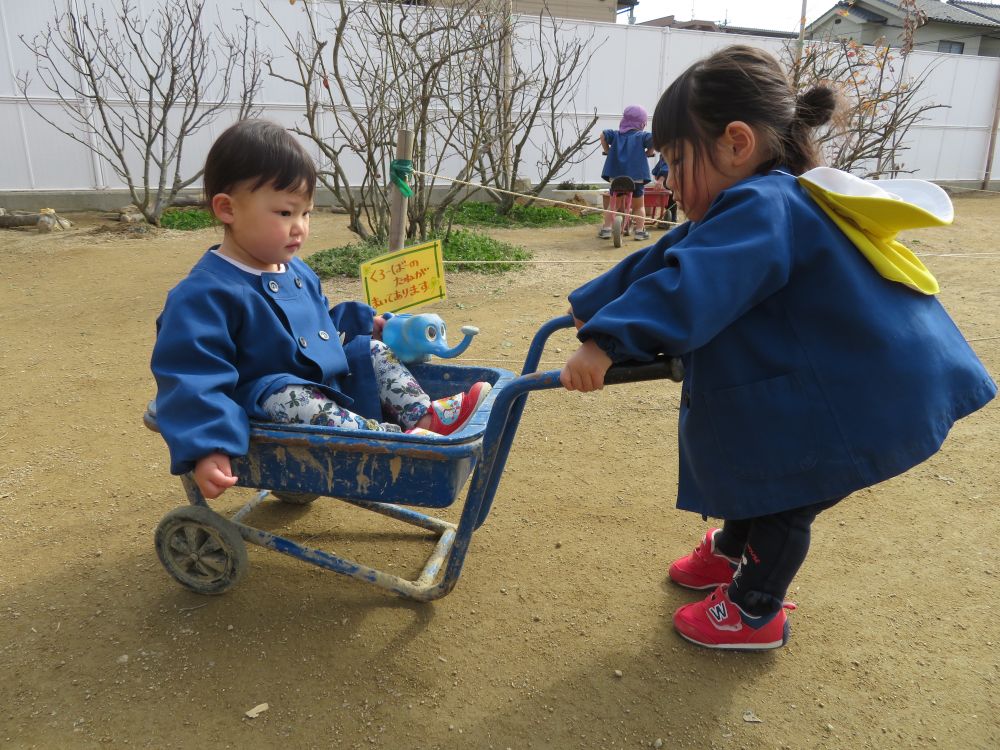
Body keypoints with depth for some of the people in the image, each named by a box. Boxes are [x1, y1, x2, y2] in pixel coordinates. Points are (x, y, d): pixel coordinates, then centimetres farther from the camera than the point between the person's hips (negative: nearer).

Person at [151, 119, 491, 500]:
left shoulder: (298, 272, 11)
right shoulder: (205, 293, -18)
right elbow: (191, 378, -25)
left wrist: (360, 322, 19)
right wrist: (206, 449, -34)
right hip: (266, 399, -9)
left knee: (371, 350, 3)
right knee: (294, 399, -36)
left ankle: (424, 414, -19)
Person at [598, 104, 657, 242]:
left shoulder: (616, 135, 9)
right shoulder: (641, 136, 0)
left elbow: (603, 135, 0)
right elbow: (654, 138, -15)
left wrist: (607, 150, 10)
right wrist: (649, 152, 0)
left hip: (616, 176, 2)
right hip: (636, 177, -2)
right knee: (638, 206, 13)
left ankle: (606, 229, 8)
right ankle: (640, 231, 8)